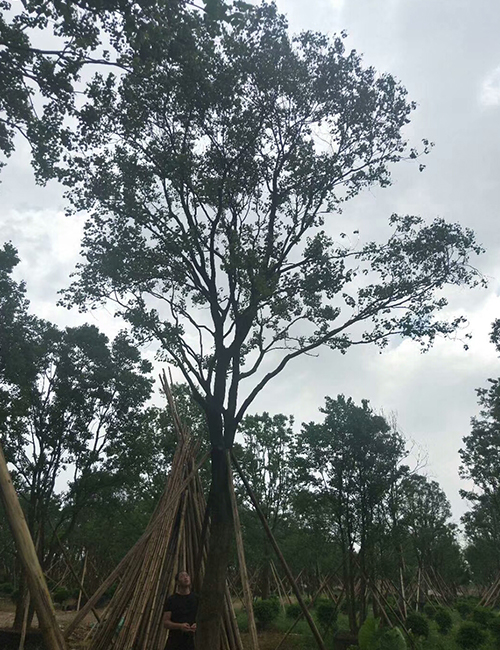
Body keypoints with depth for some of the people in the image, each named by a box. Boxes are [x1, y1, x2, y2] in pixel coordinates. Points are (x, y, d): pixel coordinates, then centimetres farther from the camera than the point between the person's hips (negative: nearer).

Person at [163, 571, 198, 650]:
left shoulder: (196, 599, 8)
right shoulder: (171, 600, 3)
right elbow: (166, 622, -1)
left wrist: (197, 624, -13)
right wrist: (180, 626, -18)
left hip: (191, 640, 1)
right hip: (174, 640, -1)